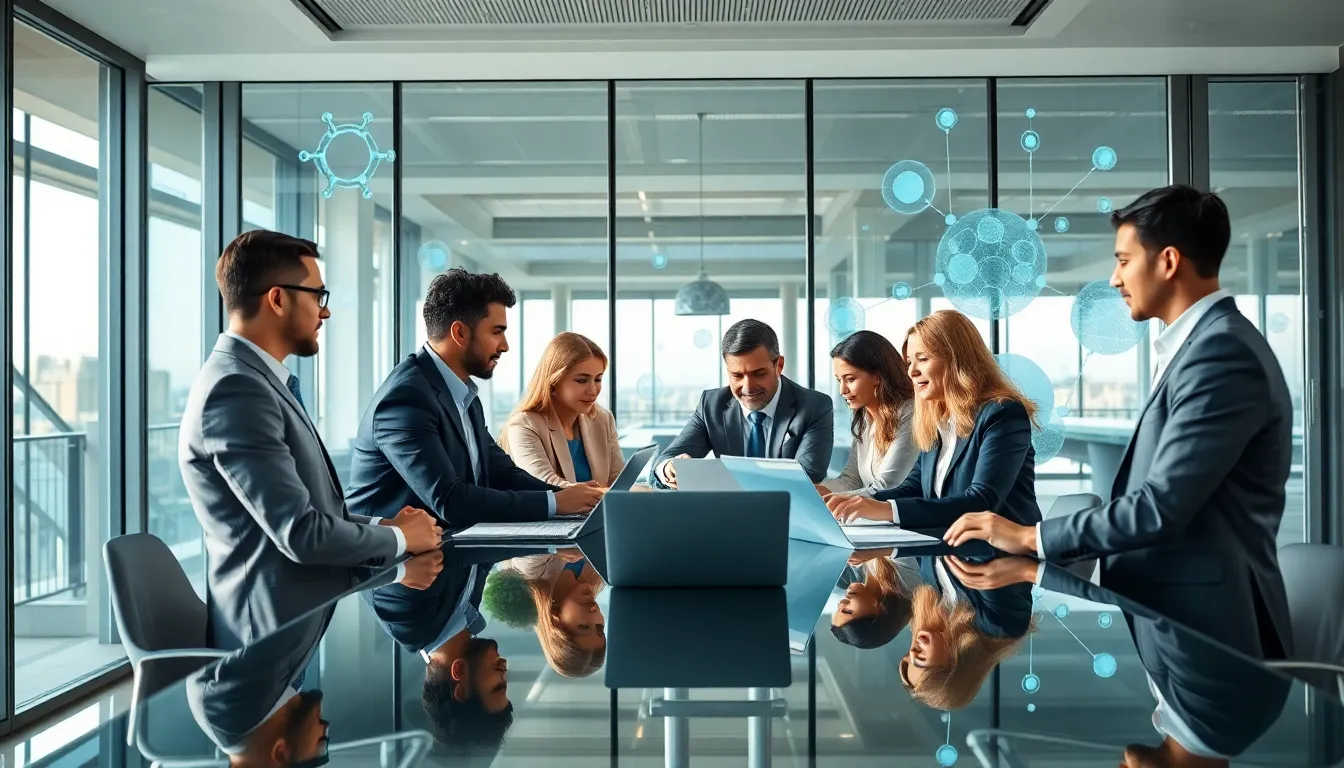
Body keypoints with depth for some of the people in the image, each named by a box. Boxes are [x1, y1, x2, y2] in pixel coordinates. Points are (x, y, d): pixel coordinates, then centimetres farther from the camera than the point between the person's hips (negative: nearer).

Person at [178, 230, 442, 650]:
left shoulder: (256, 380, 13)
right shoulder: (235, 390, -18)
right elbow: (301, 533, -22)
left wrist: (381, 524, 5)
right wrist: (398, 538, -7)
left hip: (304, 616, 9)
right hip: (281, 635, -9)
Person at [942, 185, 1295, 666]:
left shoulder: (1222, 351, -18)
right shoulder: (1205, 343, 15)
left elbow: (1162, 506, -24)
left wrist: (1030, 537, -15)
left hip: (1200, 625, -9)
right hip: (1167, 613, 9)